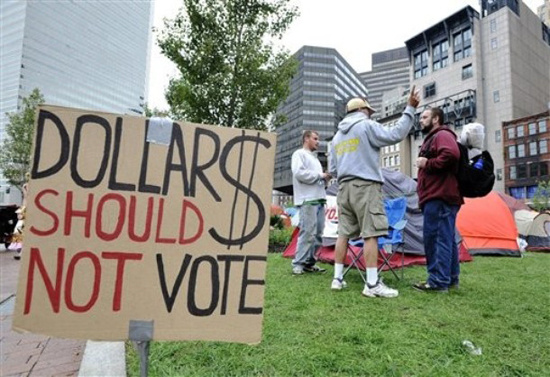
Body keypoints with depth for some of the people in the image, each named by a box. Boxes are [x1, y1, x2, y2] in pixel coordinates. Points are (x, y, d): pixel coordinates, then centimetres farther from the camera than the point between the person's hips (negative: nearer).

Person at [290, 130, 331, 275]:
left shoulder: (315, 158, 29)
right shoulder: (299, 154, 2)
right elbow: (299, 173, -15)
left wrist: (325, 179, 7)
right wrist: (320, 175, -7)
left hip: (319, 199, 9)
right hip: (307, 200, -9)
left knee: (317, 233, 6)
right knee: (308, 233, -12)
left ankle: (309, 262, 13)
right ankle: (298, 263, -4)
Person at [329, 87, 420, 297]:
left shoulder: (337, 136, 20)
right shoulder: (367, 126, -1)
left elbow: (333, 170, 19)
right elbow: (396, 135, -9)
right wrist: (410, 108, -2)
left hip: (344, 187, 7)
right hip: (365, 186, -7)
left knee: (343, 233, 8)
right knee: (370, 234, -7)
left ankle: (337, 278, 13)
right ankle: (372, 284, -7)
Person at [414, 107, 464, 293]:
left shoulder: (442, 135, -4)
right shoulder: (432, 138, 28)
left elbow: (451, 154, -24)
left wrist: (427, 163, -16)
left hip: (440, 197, -11)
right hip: (438, 196, 11)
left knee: (435, 238, -11)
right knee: (446, 238, 12)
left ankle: (438, 281, -9)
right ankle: (451, 278, 18)